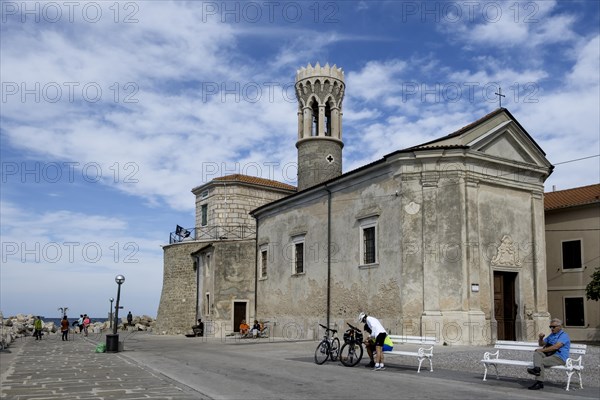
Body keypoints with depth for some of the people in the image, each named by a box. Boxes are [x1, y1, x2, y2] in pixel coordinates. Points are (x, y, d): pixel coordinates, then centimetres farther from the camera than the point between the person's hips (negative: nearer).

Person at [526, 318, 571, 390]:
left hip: (559, 358, -7)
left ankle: (539, 382, -27)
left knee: (541, 362, -27)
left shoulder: (564, 335, -4)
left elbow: (555, 347, -19)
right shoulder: (551, 335, 24)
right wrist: (540, 338, 5)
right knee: (537, 353, -21)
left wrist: (542, 350, -14)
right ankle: (537, 368, -42)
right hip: (548, 355, 7)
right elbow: (541, 344, 29)